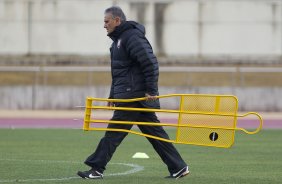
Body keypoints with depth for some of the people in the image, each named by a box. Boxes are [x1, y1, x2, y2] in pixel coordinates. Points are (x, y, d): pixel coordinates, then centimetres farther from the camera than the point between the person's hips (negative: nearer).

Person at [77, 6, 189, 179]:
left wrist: (151, 90, -20)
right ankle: (178, 167, 10)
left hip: (134, 96, -10)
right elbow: (119, 72, 26)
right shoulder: (118, 39, 20)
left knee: (114, 131, -8)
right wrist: (113, 95, 21)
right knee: (154, 132, 9)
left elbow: (151, 64, -20)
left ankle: (97, 168, -5)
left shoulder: (133, 37, -13)